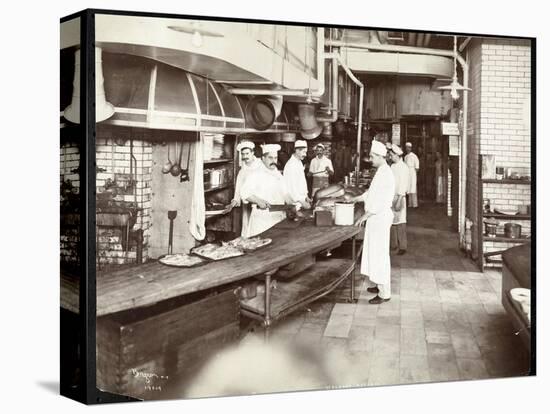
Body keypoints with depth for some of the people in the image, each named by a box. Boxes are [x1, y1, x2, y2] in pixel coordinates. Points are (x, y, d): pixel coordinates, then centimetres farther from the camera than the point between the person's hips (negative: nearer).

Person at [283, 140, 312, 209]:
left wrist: (306, 197, 14)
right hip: (294, 201, -9)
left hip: (301, 198, 9)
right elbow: (292, 186, -21)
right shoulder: (291, 165, -17)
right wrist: (302, 201, -20)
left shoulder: (299, 163, 13)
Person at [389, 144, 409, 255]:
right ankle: (393, 244, 18)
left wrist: (399, 200, -20)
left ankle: (402, 247, 1)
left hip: (399, 197, -7)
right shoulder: (392, 166, 13)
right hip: (390, 197, 7)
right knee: (392, 221, 9)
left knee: (400, 222, -4)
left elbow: (403, 184, -16)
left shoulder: (403, 167, -11)